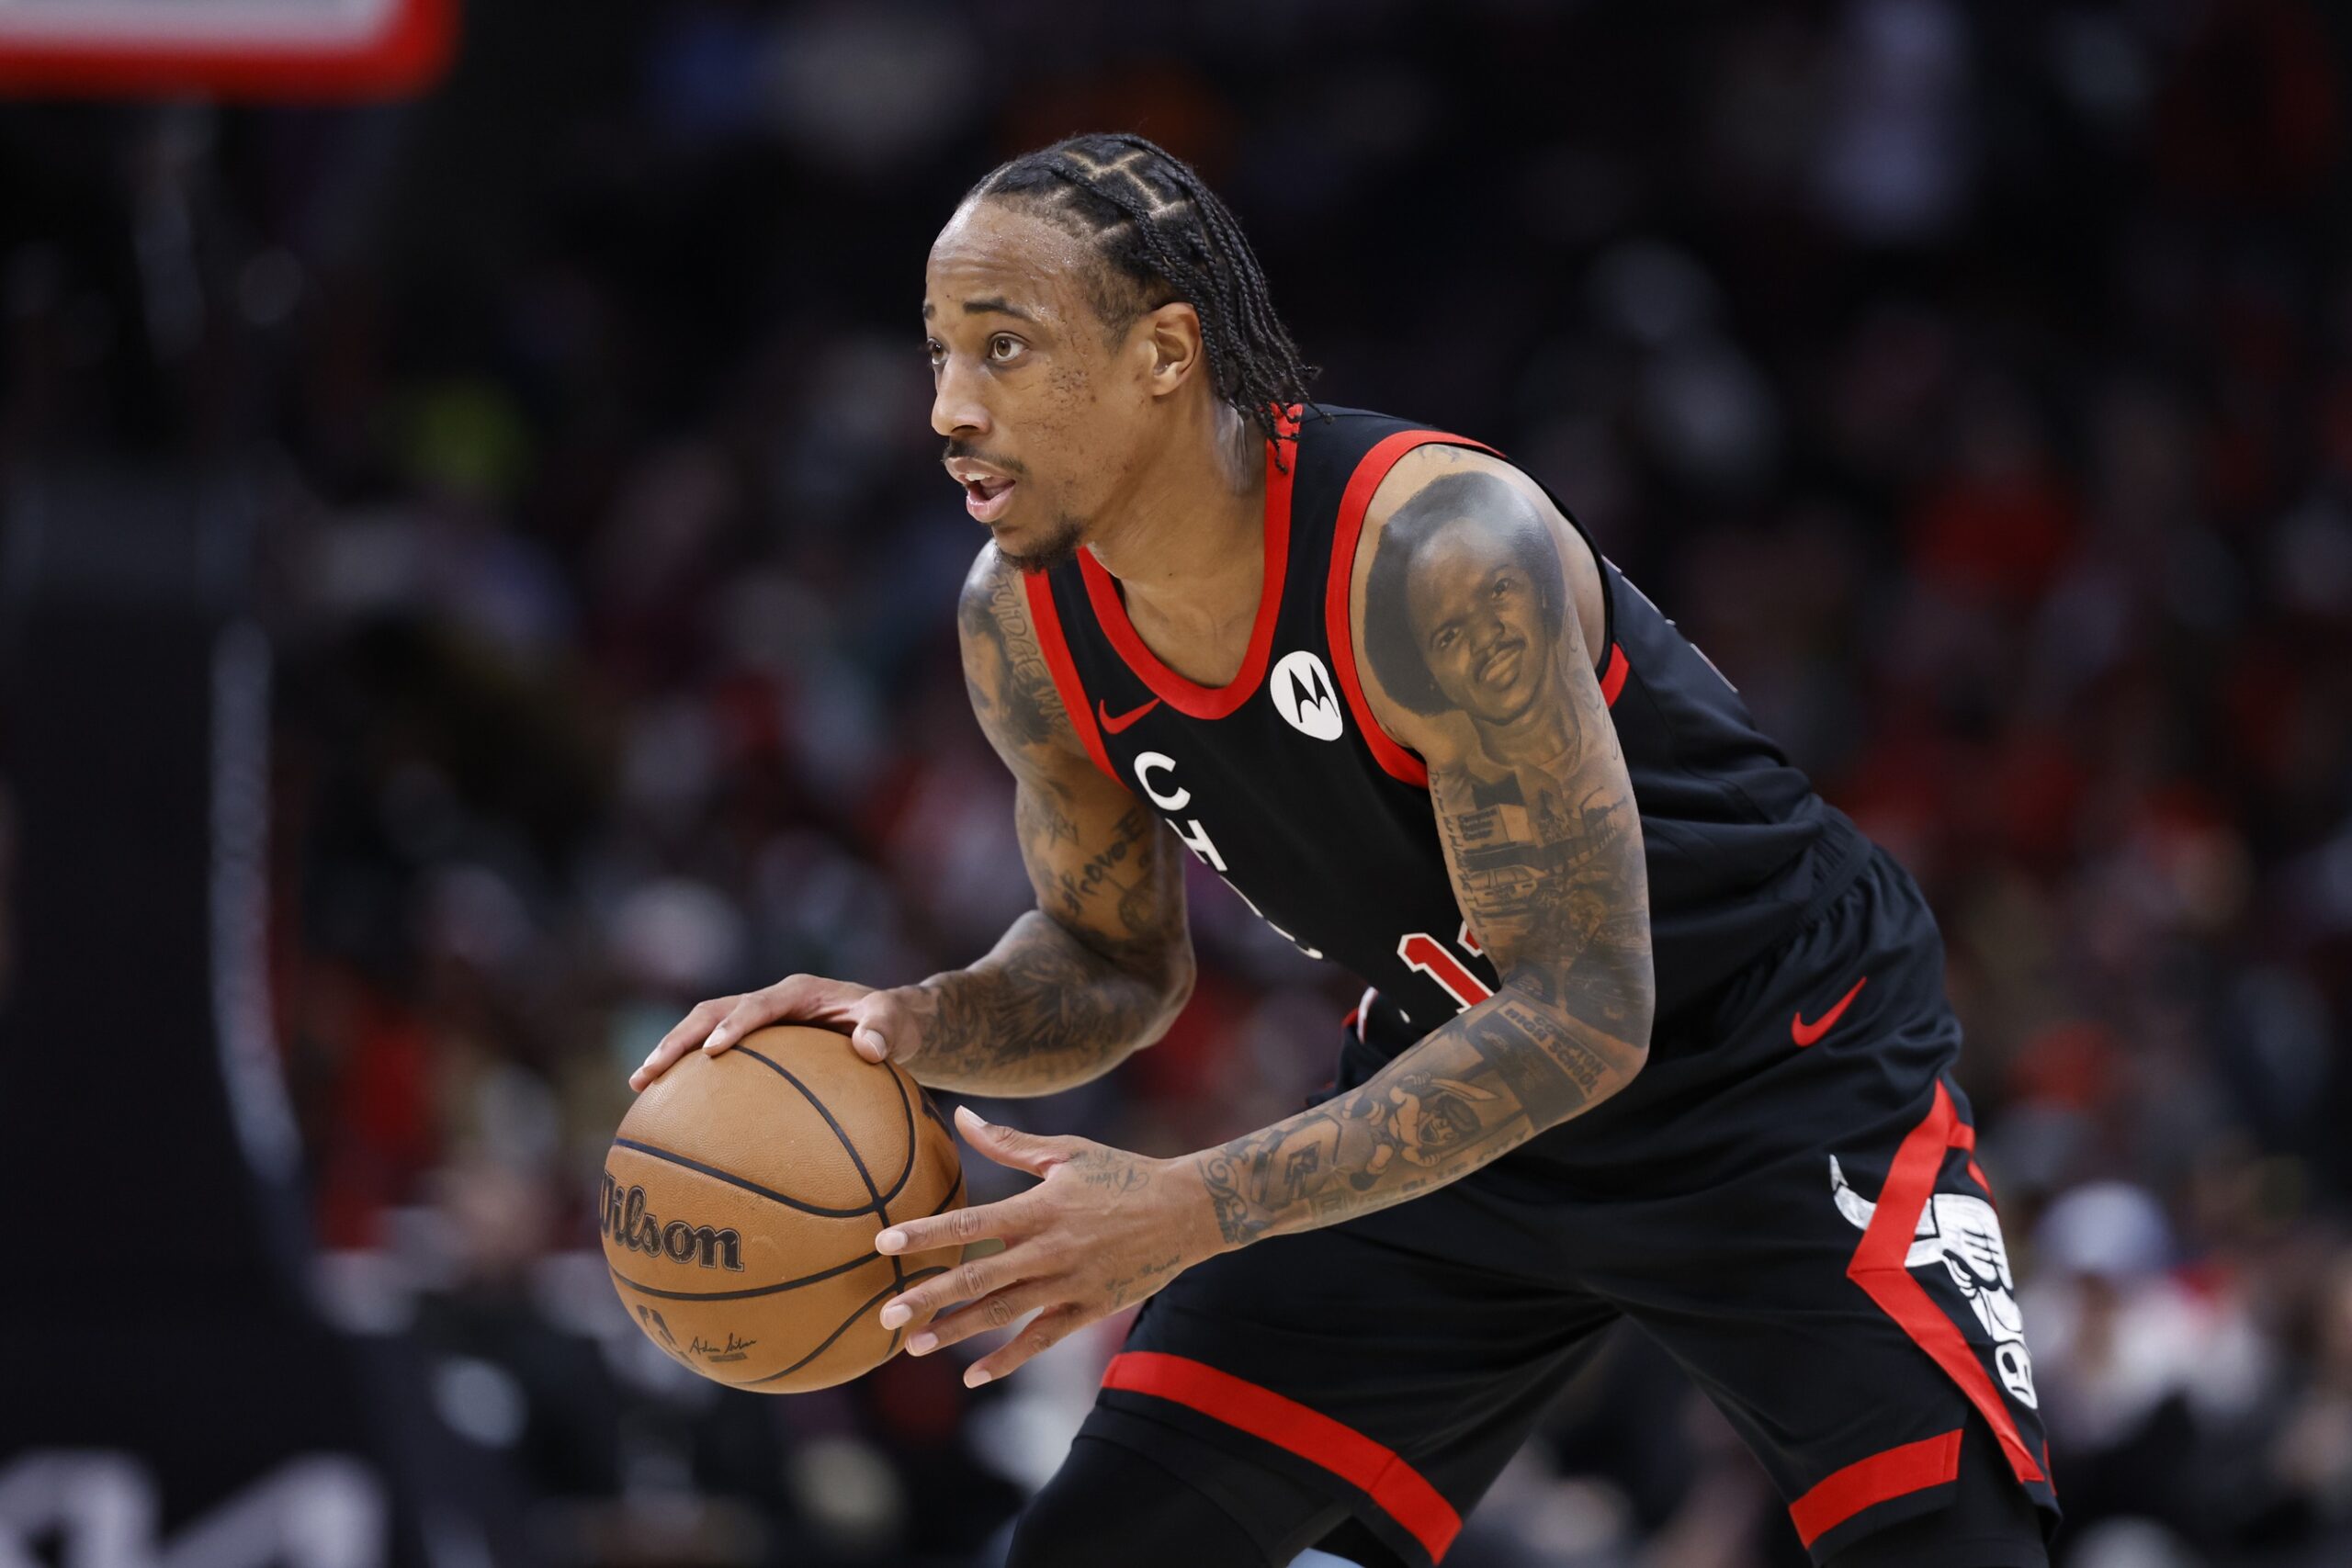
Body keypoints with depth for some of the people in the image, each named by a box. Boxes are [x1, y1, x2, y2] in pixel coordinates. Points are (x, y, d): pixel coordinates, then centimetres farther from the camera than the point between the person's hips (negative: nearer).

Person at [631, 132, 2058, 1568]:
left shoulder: (1439, 557, -33)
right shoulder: (1024, 628, -12)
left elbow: (1582, 1019, -33)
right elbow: (1117, 961, 5)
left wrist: (1194, 1212, -39)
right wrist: (914, 1029, -18)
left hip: (1781, 1069, -6)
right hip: (1463, 1090, 6)